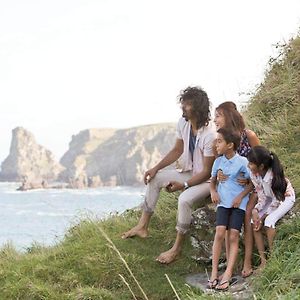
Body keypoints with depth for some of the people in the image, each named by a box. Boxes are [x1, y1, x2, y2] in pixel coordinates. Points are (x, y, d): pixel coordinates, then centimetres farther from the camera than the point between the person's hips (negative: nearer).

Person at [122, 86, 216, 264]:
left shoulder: (210, 135, -31)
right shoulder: (183, 123, -7)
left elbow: (207, 171, -25)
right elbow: (177, 151, 8)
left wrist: (184, 185, -23)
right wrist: (156, 168, -2)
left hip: (207, 180, -9)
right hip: (190, 172, 9)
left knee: (185, 199, -34)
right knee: (154, 178, 3)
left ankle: (177, 248, -19)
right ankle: (143, 227, 9)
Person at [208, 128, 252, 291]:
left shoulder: (242, 162, -8)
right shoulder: (218, 161, 5)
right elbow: (213, 179, 18)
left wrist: (241, 196, -12)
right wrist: (213, 191, -1)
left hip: (238, 203, -3)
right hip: (223, 202, 3)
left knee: (233, 236, -8)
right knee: (220, 233, -12)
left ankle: (227, 274, -11)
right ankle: (214, 272, -9)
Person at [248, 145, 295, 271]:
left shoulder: (274, 176, -36)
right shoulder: (254, 175, -20)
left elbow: (276, 201, -24)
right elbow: (262, 197, -13)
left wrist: (263, 217, -24)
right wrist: (255, 210, -28)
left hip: (285, 198, -6)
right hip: (270, 198, 6)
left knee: (269, 221, -27)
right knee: (254, 222, -13)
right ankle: (263, 261, -8)